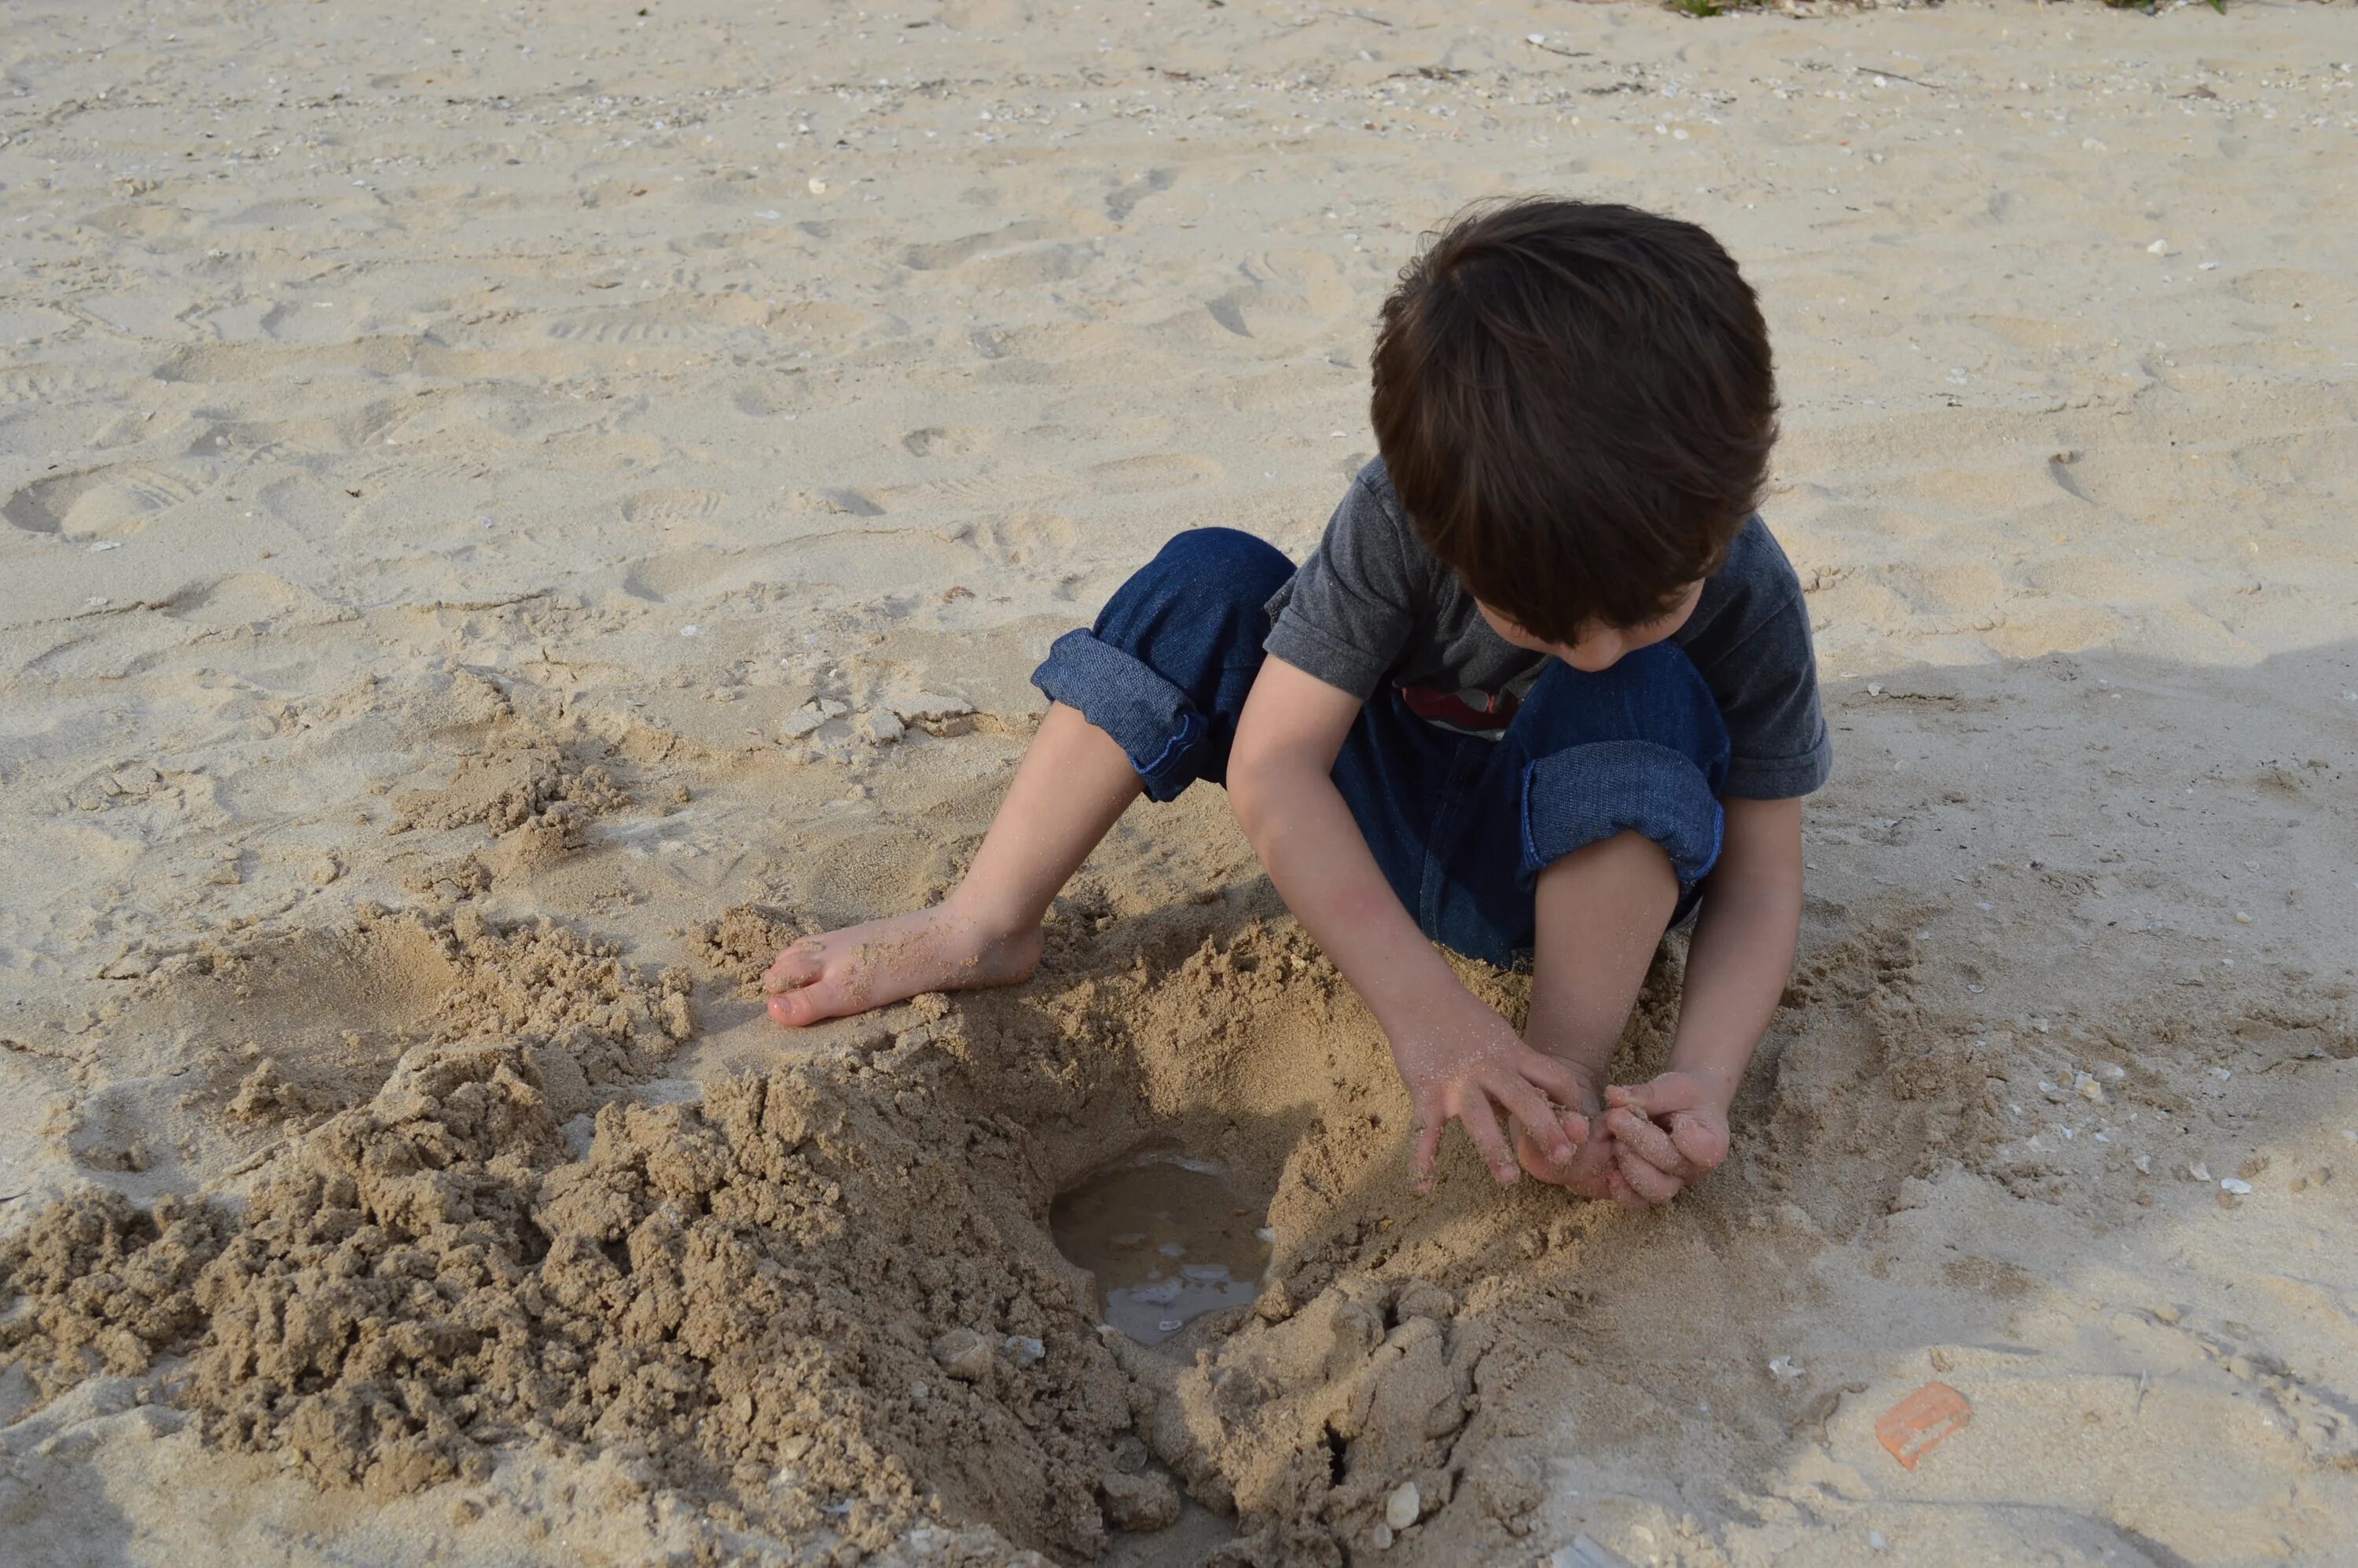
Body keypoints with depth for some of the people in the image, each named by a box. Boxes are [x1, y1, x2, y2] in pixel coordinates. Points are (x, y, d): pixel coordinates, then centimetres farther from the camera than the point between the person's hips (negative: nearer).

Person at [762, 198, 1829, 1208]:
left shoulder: (1750, 604, -25)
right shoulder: (1401, 516, -29)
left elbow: (1760, 881, -18)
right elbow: (1271, 768, -31)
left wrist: (1703, 1081, -37)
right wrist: (1420, 1008, -41)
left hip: (1579, 877, -1)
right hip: (1381, 833, 1)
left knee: (1647, 702, -33)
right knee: (1209, 580, -21)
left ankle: (1570, 1078, -26)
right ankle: (985, 929, -14)